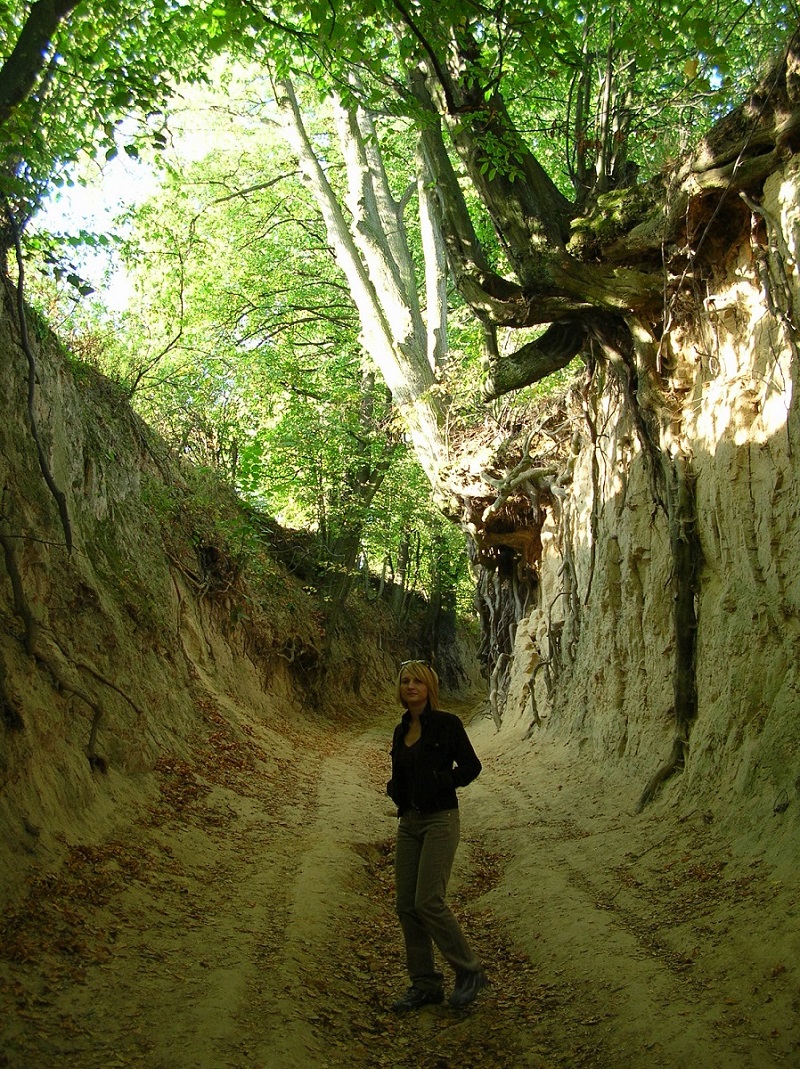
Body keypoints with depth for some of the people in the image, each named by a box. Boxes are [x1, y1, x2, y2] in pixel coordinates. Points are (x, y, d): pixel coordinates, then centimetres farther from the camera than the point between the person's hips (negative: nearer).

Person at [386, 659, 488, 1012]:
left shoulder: (446, 723, -8)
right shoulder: (401, 730, 12)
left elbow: (471, 767, -6)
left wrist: (441, 780, -18)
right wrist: (393, 788, 2)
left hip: (439, 820, -7)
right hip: (408, 821, 7)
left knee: (428, 902, -12)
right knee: (406, 905, 5)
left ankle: (469, 972, 7)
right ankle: (424, 984, 17)